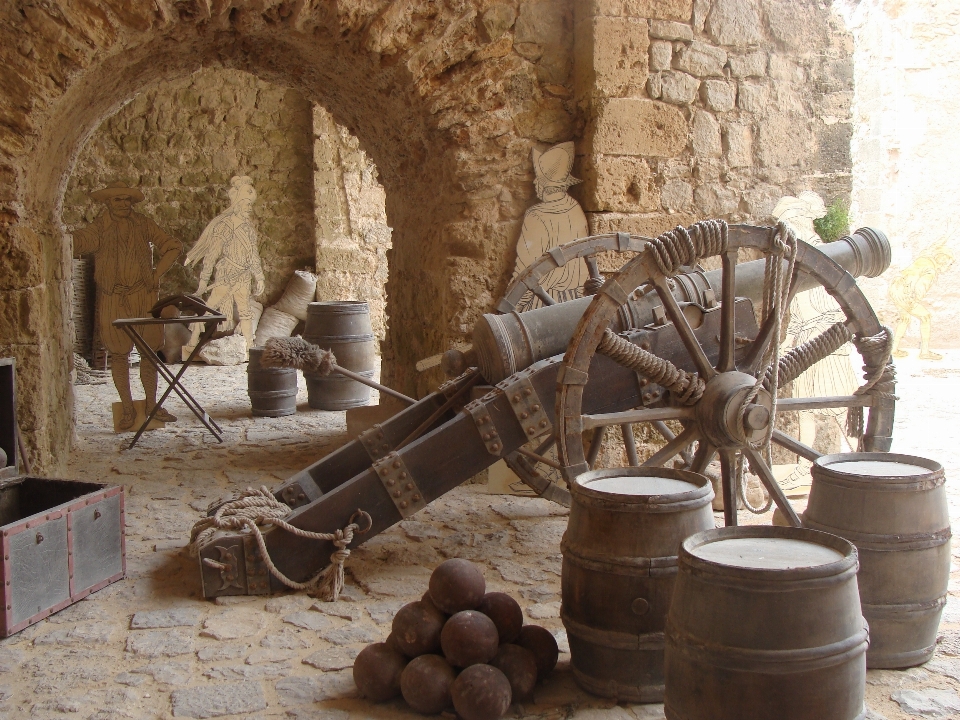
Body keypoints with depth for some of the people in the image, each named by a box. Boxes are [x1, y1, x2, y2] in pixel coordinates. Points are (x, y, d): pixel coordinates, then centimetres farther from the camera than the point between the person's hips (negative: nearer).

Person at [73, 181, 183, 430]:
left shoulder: (144, 225, 7)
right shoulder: (98, 229, -1)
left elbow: (173, 247, 10)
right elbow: (76, 242, -20)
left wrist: (157, 274, 0)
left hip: (145, 297, 2)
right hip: (113, 301, -2)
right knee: (119, 353, 1)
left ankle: (151, 404, 16)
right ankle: (127, 408, 10)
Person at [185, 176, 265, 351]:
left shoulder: (248, 223, 10)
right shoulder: (226, 223, -13)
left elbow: (253, 252, 17)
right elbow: (211, 253, -15)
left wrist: (259, 277, 17)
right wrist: (203, 279, -17)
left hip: (242, 276, 7)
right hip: (226, 274, -7)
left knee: (245, 311, 8)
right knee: (209, 308, -7)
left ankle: (249, 347, 12)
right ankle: (193, 342, -2)